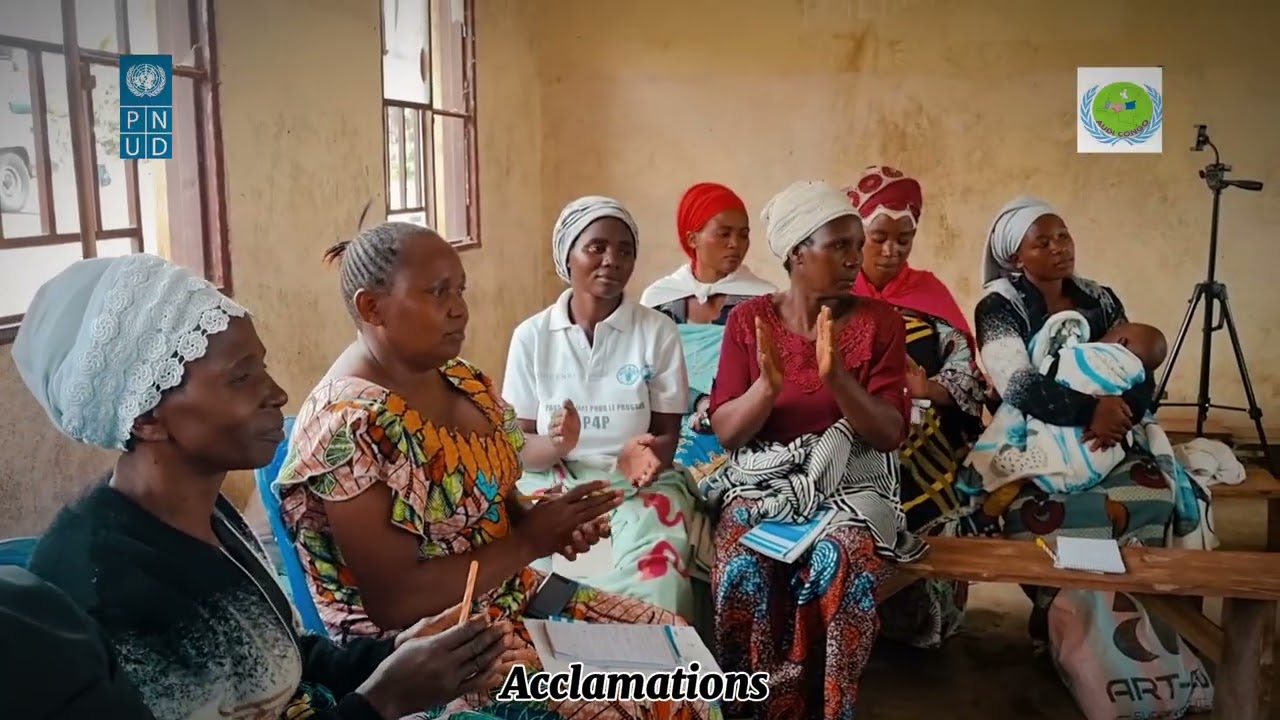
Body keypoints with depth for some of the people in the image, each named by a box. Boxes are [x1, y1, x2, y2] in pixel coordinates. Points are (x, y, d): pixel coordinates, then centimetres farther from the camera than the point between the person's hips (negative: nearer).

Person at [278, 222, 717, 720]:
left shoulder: (462, 381, 3)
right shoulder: (347, 425, -22)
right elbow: (394, 599, -24)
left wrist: (550, 524, -9)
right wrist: (529, 541, -19)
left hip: (514, 598, 8)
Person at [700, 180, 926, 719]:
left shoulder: (879, 321, 1)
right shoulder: (749, 319, 2)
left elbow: (890, 435, -6)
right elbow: (726, 432, -2)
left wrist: (838, 378, -22)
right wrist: (767, 384, -22)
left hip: (851, 482, 0)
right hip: (763, 482, 1)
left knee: (842, 568, -30)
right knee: (743, 572, -28)